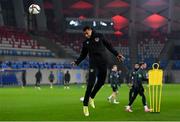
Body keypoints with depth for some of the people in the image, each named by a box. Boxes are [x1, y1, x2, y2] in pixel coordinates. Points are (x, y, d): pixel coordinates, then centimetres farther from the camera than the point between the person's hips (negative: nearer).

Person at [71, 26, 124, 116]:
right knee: (91, 83, -13)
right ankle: (85, 105, -9)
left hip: (103, 63, 2)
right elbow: (83, 55, 12)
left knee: (101, 82, 7)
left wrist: (116, 54, 4)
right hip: (93, 64, -2)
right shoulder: (86, 43, 8)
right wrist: (77, 62, -3)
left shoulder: (99, 37, 5)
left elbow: (109, 46, 9)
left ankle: (91, 97, 28)